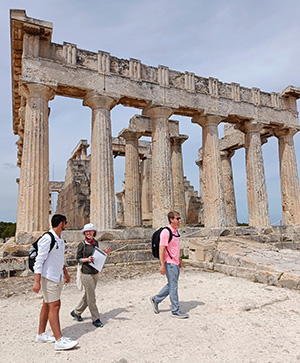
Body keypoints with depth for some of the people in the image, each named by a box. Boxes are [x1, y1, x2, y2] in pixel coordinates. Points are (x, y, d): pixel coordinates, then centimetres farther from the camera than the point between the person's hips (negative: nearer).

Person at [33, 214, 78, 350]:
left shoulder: (60, 239, 12)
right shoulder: (47, 239, -18)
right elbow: (39, 261, -19)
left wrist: (65, 273, 28)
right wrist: (37, 281, -21)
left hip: (57, 277, 9)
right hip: (48, 277, -9)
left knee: (47, 305, 16)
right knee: (54, 306, -7)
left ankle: (41, 334, 27)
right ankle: (59, 340, -3)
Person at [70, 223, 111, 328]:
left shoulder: (96, 242, 6)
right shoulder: (82, 245, -10)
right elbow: (78, 259, -5)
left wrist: (104, 253, 0)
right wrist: (87, 259, -22)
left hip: (95, 272, 6)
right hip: (86, 273, -6)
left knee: (88, 295, 17)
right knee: (91, 297, -1)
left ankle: (76, 312, 36)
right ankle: (96, 319, 13)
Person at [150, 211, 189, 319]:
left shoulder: (176, 231, 12)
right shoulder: (166, 232, -16)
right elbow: (161, 249, -19)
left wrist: (179, 260, 23)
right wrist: (162, 265, -21)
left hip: (175, 263, 9)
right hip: (169, 263, -9)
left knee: (171, 285, 17)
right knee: (173, 287, 0)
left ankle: (156, 299, 32)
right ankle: (176, 311, 12)